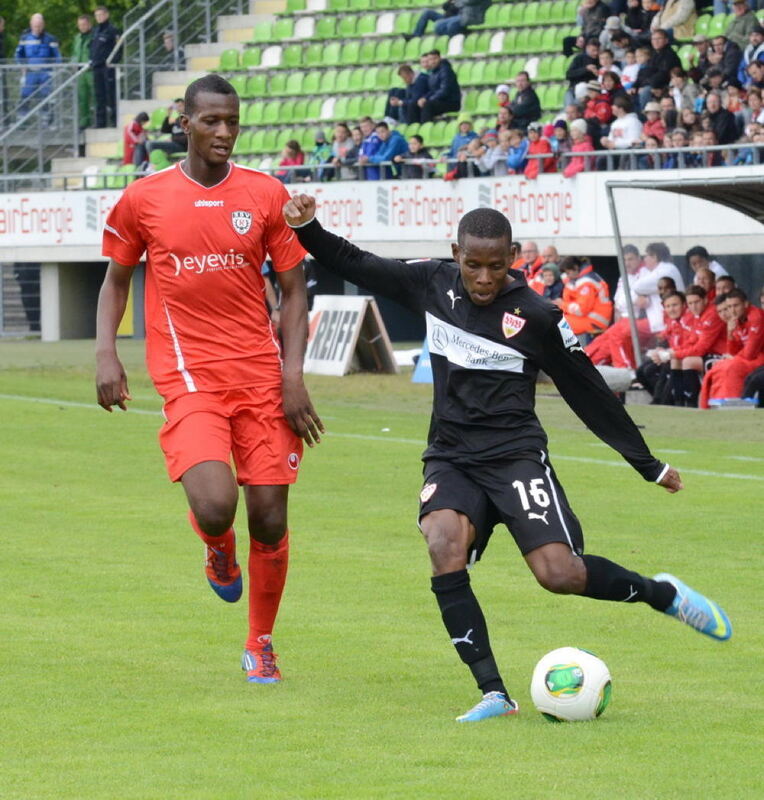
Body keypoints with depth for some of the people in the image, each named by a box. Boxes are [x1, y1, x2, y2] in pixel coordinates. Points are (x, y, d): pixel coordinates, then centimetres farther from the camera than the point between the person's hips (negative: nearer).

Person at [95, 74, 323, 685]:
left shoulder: (267, 195, 4)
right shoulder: (144, 199, 3)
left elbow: (293, 290, 8)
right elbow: (117, 278, 16)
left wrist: (293, 373, -3)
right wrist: (106, 353, 2)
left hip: (261, 376, 2)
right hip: (188, 377, -2)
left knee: (270, 519, 1)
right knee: (214, 508, -22)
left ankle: (261, 645, 22)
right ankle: (218, 547, 17)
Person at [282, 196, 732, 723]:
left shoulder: (536, 317, -5)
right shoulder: (434, 285, 4)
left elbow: (589, 392, 3)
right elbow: (355, 265, 16)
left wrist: (648, 465, 9)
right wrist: (307, 228, 0)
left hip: (515, 455, -3)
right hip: (450, 457, 3)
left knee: (559, 573, -20)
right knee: (444, 547, -28)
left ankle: (663, 594, 11)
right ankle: (493, 694, -26)